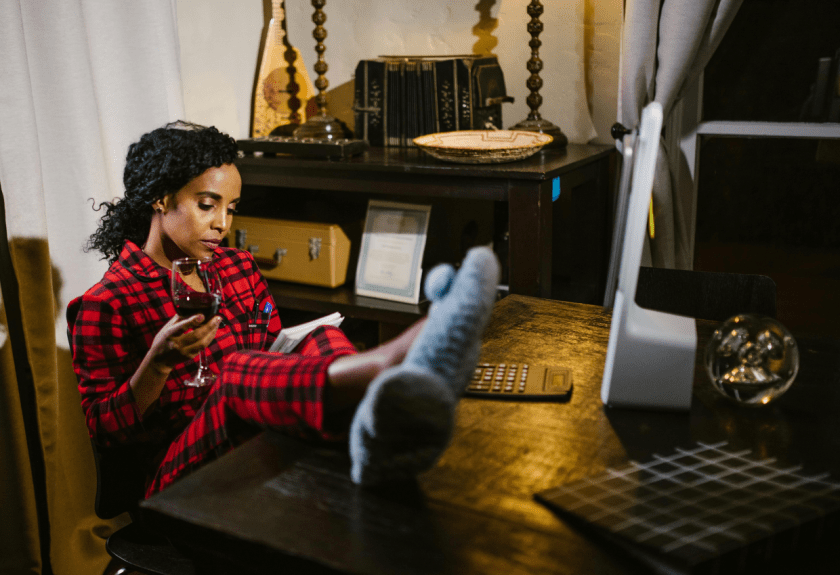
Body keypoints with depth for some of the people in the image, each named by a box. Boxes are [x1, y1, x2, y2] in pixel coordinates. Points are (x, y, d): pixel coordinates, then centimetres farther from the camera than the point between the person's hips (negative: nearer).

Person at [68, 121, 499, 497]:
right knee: (238, 371, -35)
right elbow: (105, 430, 2)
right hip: (184, 470, -4)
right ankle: (396, 363, -67)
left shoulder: (239, 268, 21)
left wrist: (297, 349, 0)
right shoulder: (104, 305, 4)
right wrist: (159, 361, -16)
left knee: (323, 340, -26)